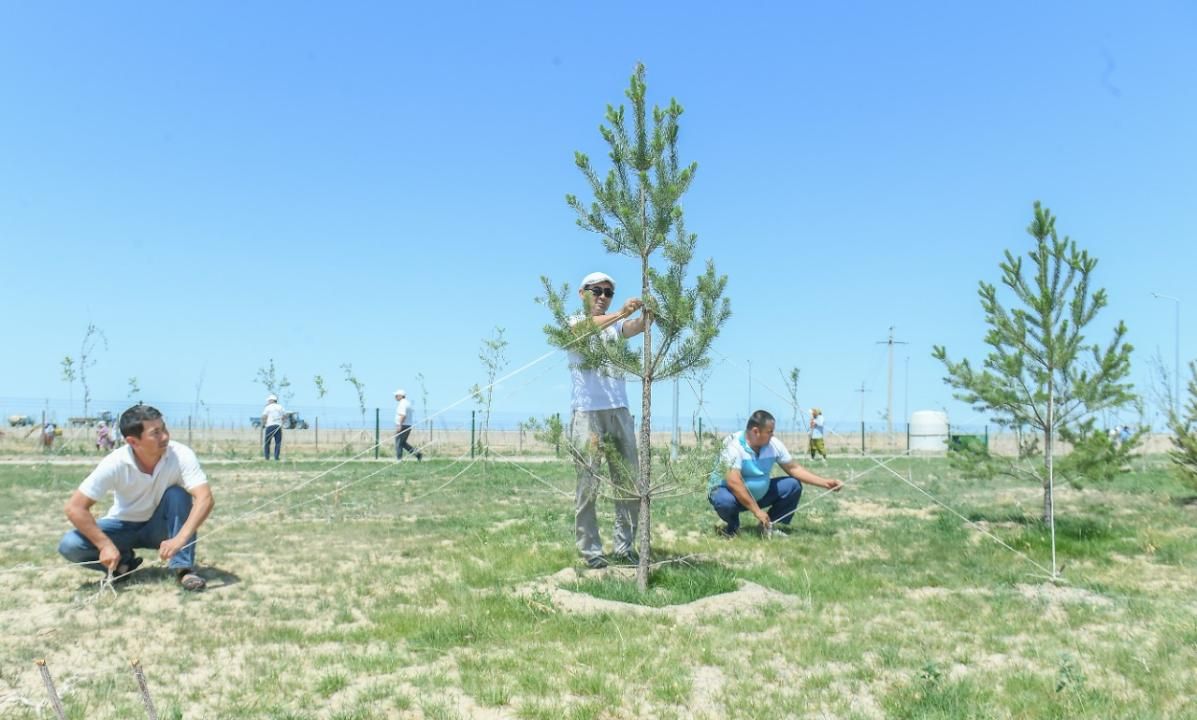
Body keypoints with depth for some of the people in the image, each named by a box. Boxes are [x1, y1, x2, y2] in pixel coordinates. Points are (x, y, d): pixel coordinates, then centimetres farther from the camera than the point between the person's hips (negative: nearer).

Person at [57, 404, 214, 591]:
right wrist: (106, 545, -33)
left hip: (160, 527, 0)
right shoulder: (115, 463, -26)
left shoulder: (181, 455, -27)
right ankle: (124, 562, 3)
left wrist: (180, 539, -49)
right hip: (124, 526, 1)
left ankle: (183, 568, -23)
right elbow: (75, 508, -25)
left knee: (178, 494, -31)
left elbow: (205, 498, -36)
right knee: (70, 545, -23)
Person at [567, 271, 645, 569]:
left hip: (619, 410, 5)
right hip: (586, 412, -5)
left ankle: (625, 547, 15)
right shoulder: (573, 323, 5)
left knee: (629, 482, 5)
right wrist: (621, 312, -34)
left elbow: (638, 326, -4)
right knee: (588, 485, -1)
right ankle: (590, 551, 6)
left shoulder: (616, 325, 17)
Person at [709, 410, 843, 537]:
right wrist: (757, 511, -35)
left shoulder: (773, 444, -8)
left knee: (793, 485, -5)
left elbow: (794, 468, 1)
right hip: (727, 490, -6)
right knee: (726, 501, -40)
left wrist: (825, 482, -7)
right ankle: (733, 526, -5)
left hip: (759, 494, 6)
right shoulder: (733, 446, -28)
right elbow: (733, 482, -35)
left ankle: (768, 525, 5)